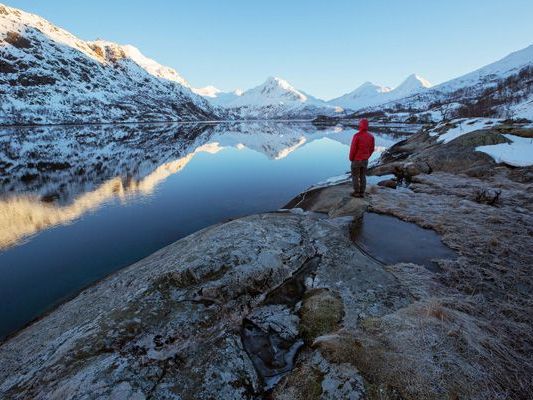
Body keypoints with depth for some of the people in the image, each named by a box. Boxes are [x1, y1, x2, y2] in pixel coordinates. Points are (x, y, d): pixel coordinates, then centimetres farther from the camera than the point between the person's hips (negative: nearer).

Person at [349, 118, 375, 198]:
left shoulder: (356, 136, -22)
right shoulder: (371, 136, -3)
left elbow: (353, 149, -18)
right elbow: (371, 149, 4)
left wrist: (351, 158, -1)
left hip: (356, 160, -5)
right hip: (365, 160, 5)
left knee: (355, 176, 8)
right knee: (363, 176, 14)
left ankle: (356, 193, 13)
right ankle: (362, 193, 19)